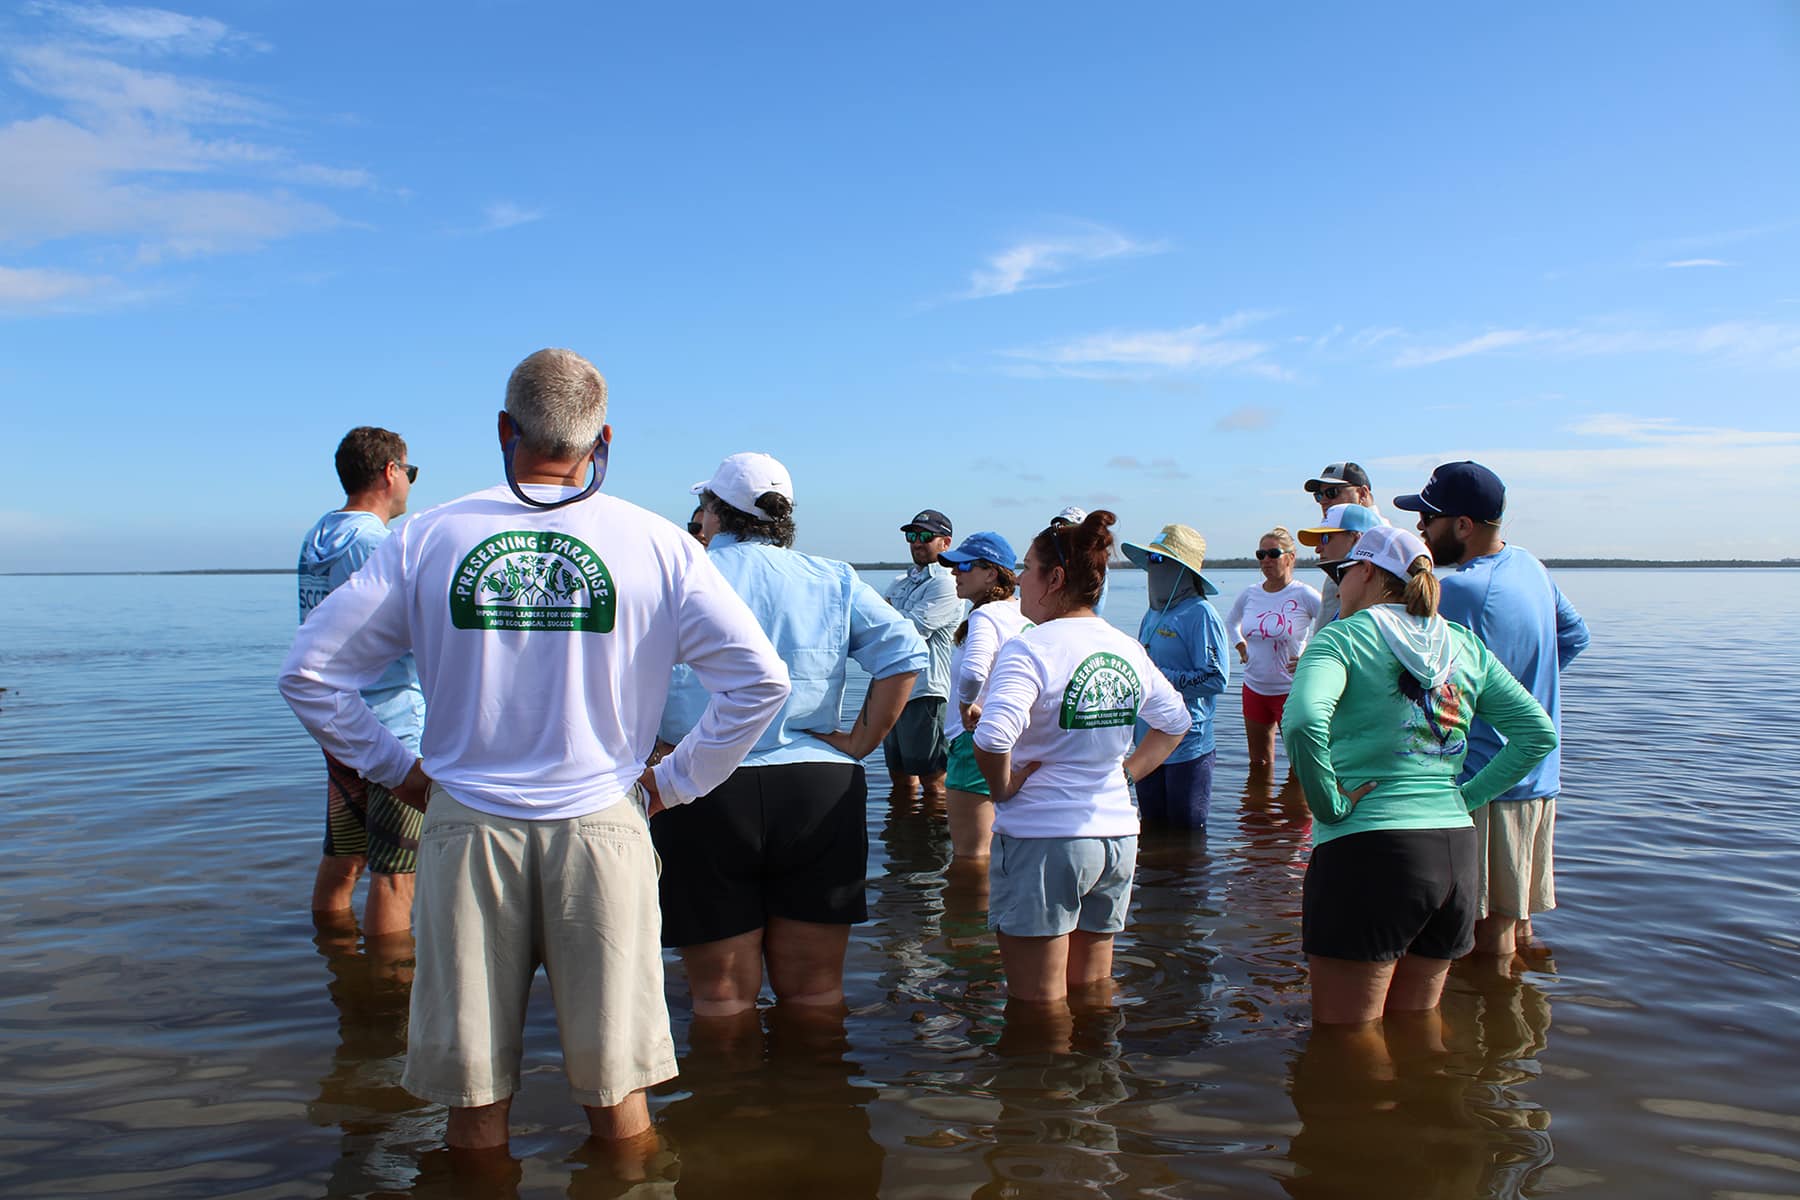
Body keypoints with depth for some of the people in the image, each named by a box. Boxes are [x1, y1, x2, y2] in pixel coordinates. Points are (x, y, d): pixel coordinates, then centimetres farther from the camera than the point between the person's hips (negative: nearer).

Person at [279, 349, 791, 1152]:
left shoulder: (428, 537, 1)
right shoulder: (653, 542, -3)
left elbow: (308, 672, 3)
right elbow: (760, 679, -7)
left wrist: (396, 771, 10)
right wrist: (673, 781, 2)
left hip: (465, 830, 1)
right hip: (600, 826, -1)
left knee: (472, 1104, 14)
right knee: (617, 1098, 12)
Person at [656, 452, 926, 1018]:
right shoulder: (832, 579, 8)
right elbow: (904, 653, -3)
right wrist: (861, 741, 1)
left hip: (704, 797, -2)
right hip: (819, 795, 2)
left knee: (722, 997, 12)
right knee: (815, 988, 16)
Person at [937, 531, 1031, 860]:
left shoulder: (985, 616, -18)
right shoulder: (1020, 614, 9)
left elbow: (972, 672, -38)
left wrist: (967, 705, -19)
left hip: (976, 737, -10)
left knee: (969, 855, -1)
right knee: (995, 850, 21)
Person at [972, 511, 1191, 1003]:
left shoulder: (1031, 648, -16)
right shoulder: (1128, 649, 6)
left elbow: (991, 737, -30)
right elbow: (1176, 721, 20)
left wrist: (1003, 788, -13)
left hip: (1041, 840, -7)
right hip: (1117, 837, 7)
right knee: (1093, 995, 21)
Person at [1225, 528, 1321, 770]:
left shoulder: (1303, 595, -12)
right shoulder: (1249, 594, 4)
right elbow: (1230, 621, 25)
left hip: (1291, 689, -5)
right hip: (1254, 687, 5)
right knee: (1258, 764, 15)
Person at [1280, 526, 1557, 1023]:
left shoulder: (1343, 637, -6)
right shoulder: (1465, 645, 12)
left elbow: (1304, 721, -25)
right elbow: (1539, 732, 13)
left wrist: (1329, 806, -13)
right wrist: (1467, 796, 12)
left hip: (1368, 852, -6)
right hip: (1457, 855, 7)